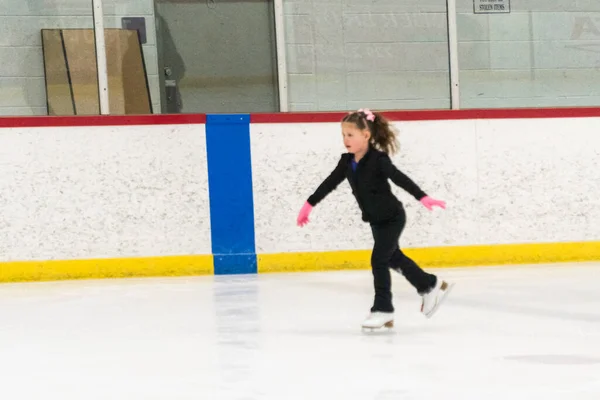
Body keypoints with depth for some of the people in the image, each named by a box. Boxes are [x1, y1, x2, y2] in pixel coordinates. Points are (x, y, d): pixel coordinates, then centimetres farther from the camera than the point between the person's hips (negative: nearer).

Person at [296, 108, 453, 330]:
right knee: (393, 258, 18)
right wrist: (309, 205, 14)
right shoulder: (347, 161, -3)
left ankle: (383, 309, -1)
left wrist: (423, 197, -44)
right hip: (376, 220, 8)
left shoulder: (378, 160, -24)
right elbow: (330, 183, 7)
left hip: (392, 218, -8)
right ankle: (432, 286, 35)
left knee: (379, 260, -10)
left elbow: (401, 179, -33)